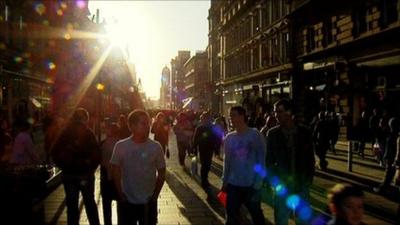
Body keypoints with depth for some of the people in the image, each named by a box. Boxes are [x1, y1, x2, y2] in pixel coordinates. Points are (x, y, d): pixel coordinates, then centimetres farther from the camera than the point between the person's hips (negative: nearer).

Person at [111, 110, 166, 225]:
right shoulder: (121, 146, -9)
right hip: (126, 201, 0)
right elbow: (116, 171, 0)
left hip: (148, 202, 0)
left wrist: (155, 195, -2)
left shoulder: (156, 147, -8)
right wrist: (120, 194, -2)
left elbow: (161, 173, 0)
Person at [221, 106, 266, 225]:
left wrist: (258, 184, -11)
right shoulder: (229, 138, 3)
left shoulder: (255, 135, -8)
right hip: (233, 185, 3)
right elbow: (227, 161, 10)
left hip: (251, 185, -3)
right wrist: (224, 181, 7)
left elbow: (261, 161, -7)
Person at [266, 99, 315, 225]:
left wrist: (309, 179, -2)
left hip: (302, 185, 1)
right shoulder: (272, 134, -4)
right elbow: (269, 160, 1)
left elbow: (310, 159, 3)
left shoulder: (304, 132, -4)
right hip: (281, 185, 0)